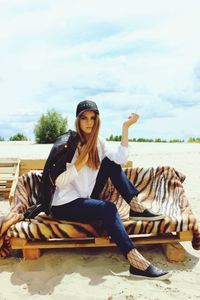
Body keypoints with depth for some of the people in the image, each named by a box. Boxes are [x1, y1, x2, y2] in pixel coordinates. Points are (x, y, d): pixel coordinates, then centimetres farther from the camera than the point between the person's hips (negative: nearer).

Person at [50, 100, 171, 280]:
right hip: (64, 205, -6)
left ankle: (136, 207, -8)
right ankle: (136, 262, -35)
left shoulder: (98, 142, 6)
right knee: (107, 208, -30)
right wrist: (80, 162, -23)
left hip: (85, 198, 7)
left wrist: (126, 127, -15)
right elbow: (58, 181, -18)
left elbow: (121, 158, -15)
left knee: (111, 163, -4)